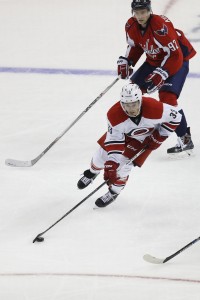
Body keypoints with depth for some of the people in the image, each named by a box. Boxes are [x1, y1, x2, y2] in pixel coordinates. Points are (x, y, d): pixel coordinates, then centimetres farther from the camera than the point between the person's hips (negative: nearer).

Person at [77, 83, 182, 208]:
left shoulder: (154, 108, -41)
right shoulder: (115, 115, -35)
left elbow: (175, 116, -23)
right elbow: (114, 141, -29)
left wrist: (159, 137, -18)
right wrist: (111, 164, -35)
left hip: (145, 139, -2)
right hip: (122, 133, 2)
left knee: (123, 164, -15)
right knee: (102, 154, 8)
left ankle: (114, 192, 13)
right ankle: (93, 172, 46)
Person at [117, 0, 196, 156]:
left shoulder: (161, 26, -33)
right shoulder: (131, 26, -9)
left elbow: (174, 55, -32)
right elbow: (135, 46, 11)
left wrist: (161, 74, -36)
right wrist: (125, 62, -4)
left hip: (179, 58, -8)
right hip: (154, 60, 8)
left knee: (167, 97, -23)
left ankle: (185, 139, -17)